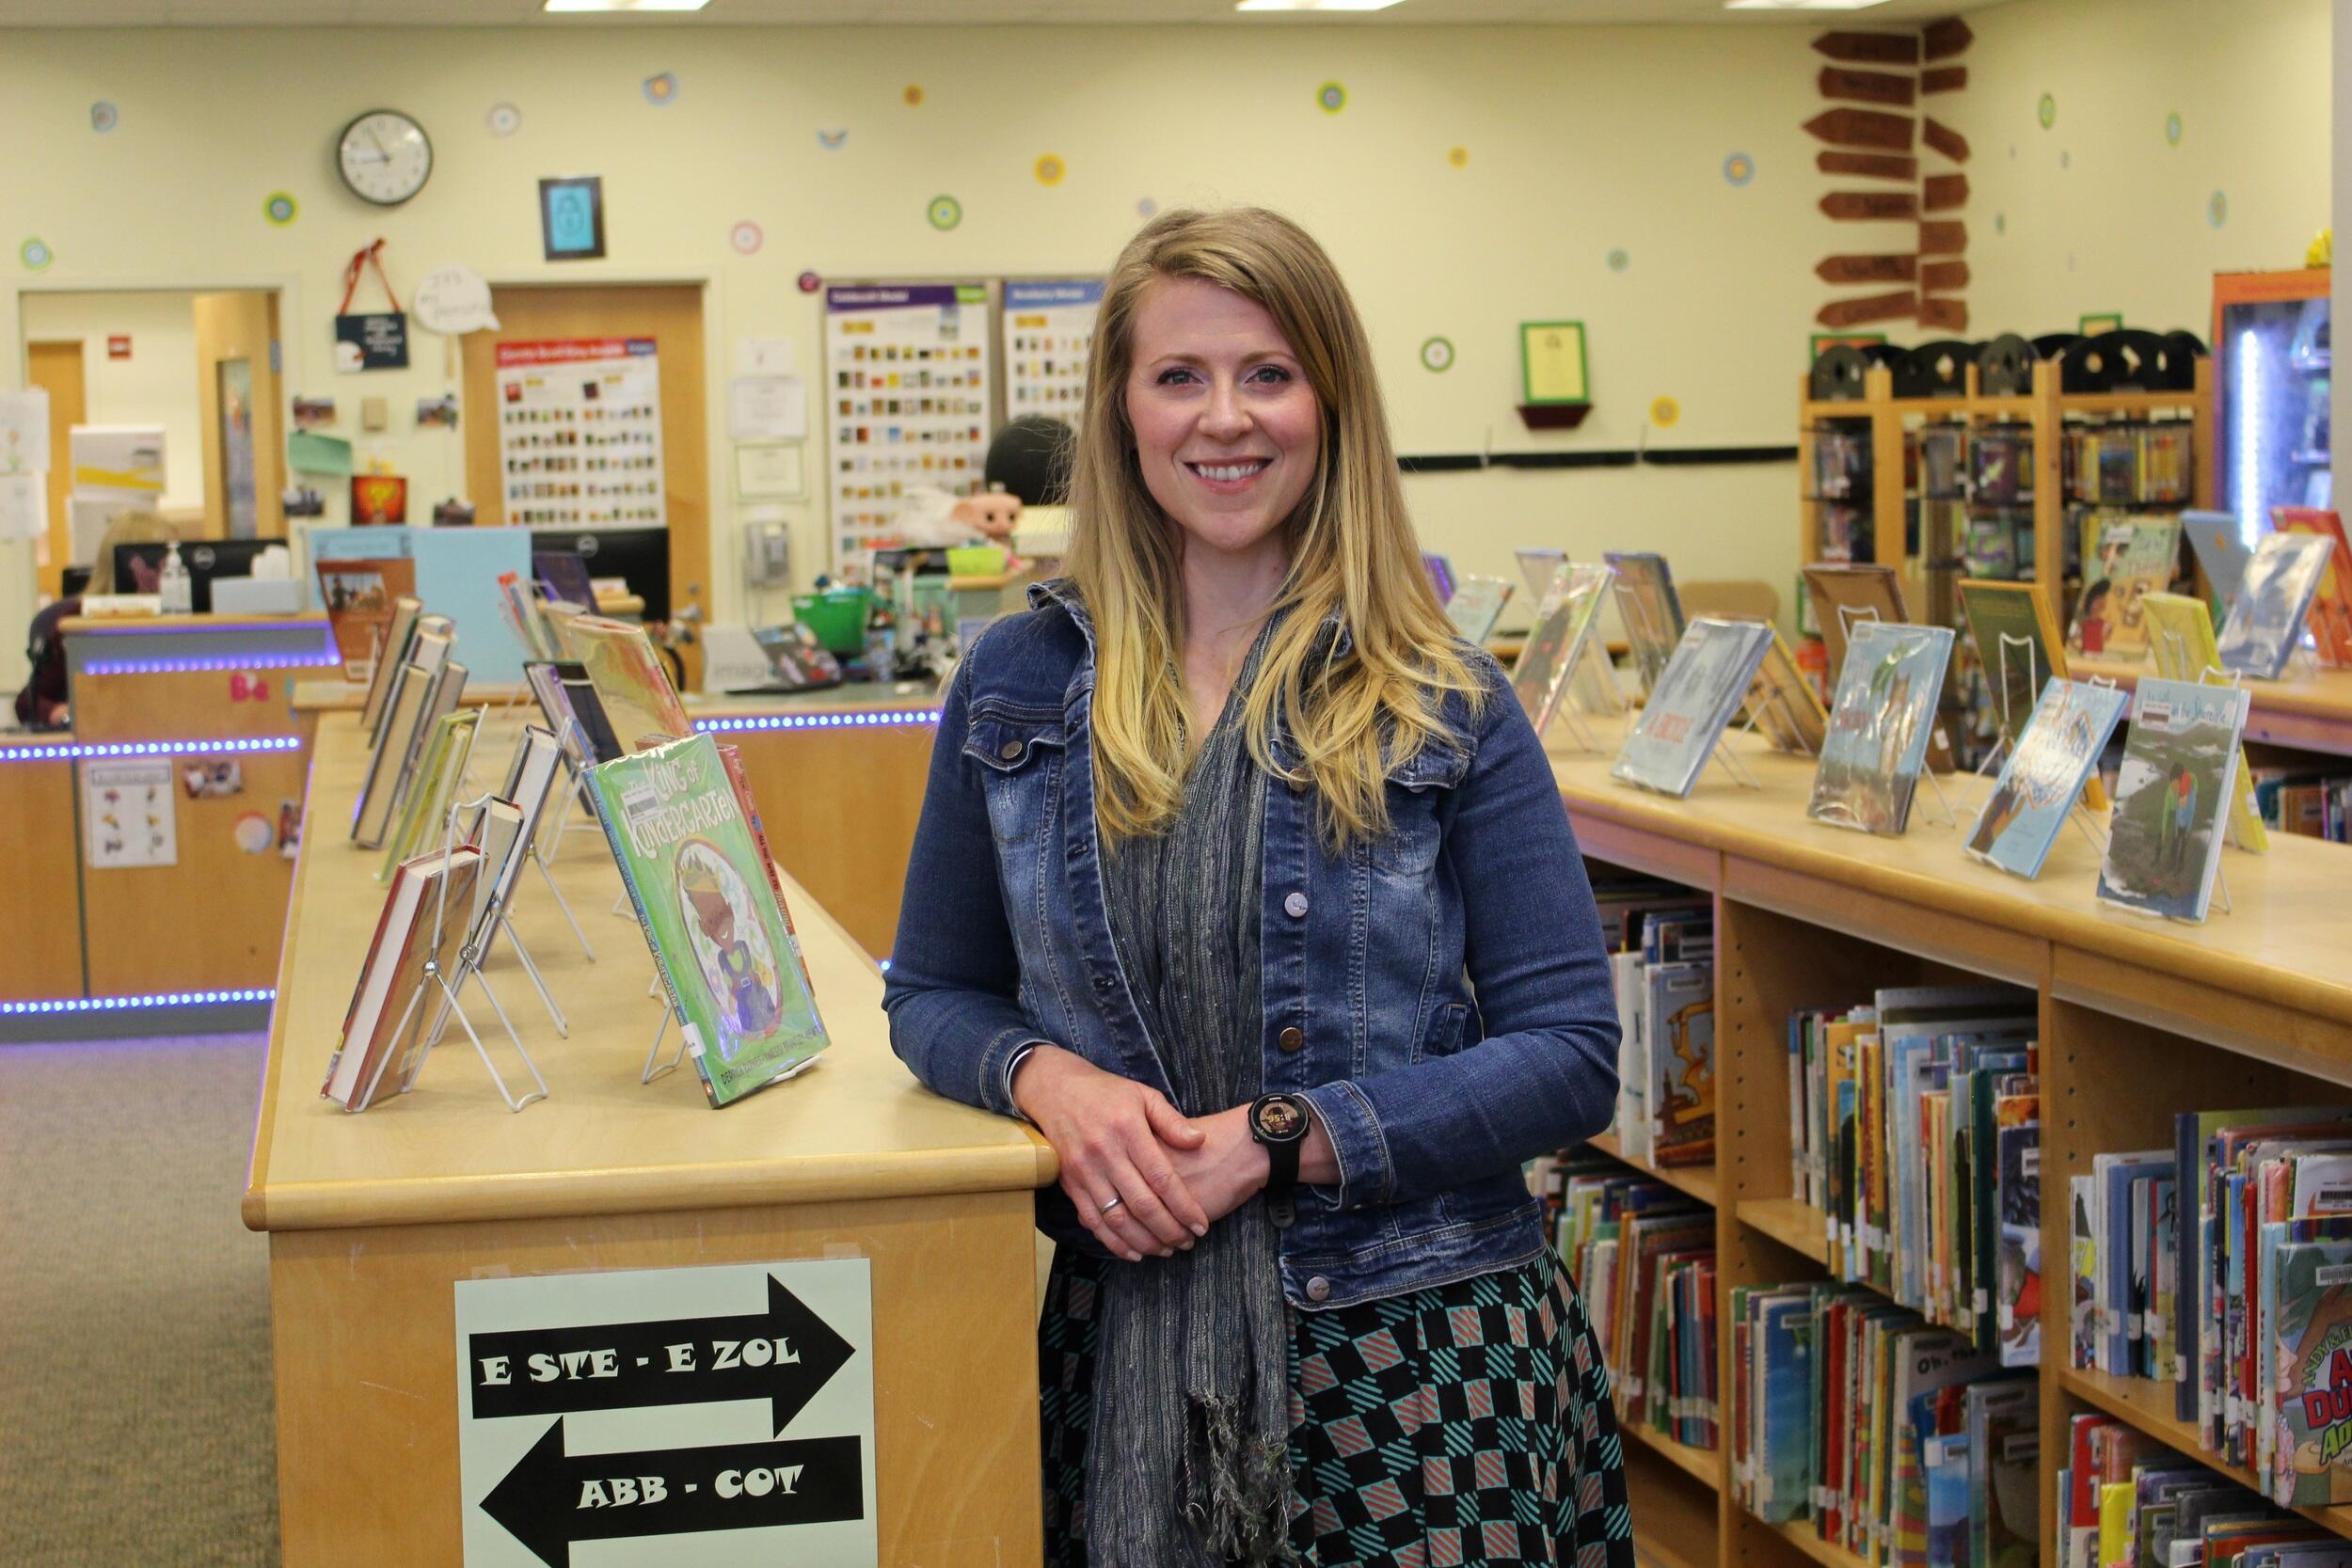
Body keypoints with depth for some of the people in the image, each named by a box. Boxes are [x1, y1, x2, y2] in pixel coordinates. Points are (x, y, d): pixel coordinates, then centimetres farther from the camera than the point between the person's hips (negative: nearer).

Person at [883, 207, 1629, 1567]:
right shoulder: (1017, 688, 4)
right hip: (1124, 1346, 2)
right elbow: (934, 992, 13)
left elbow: (1573, 1058, -5)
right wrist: (1049, 1078, -10)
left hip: (1417, 1353, -2)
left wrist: (1275, 1140, -16)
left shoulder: (1446, 704, -2)